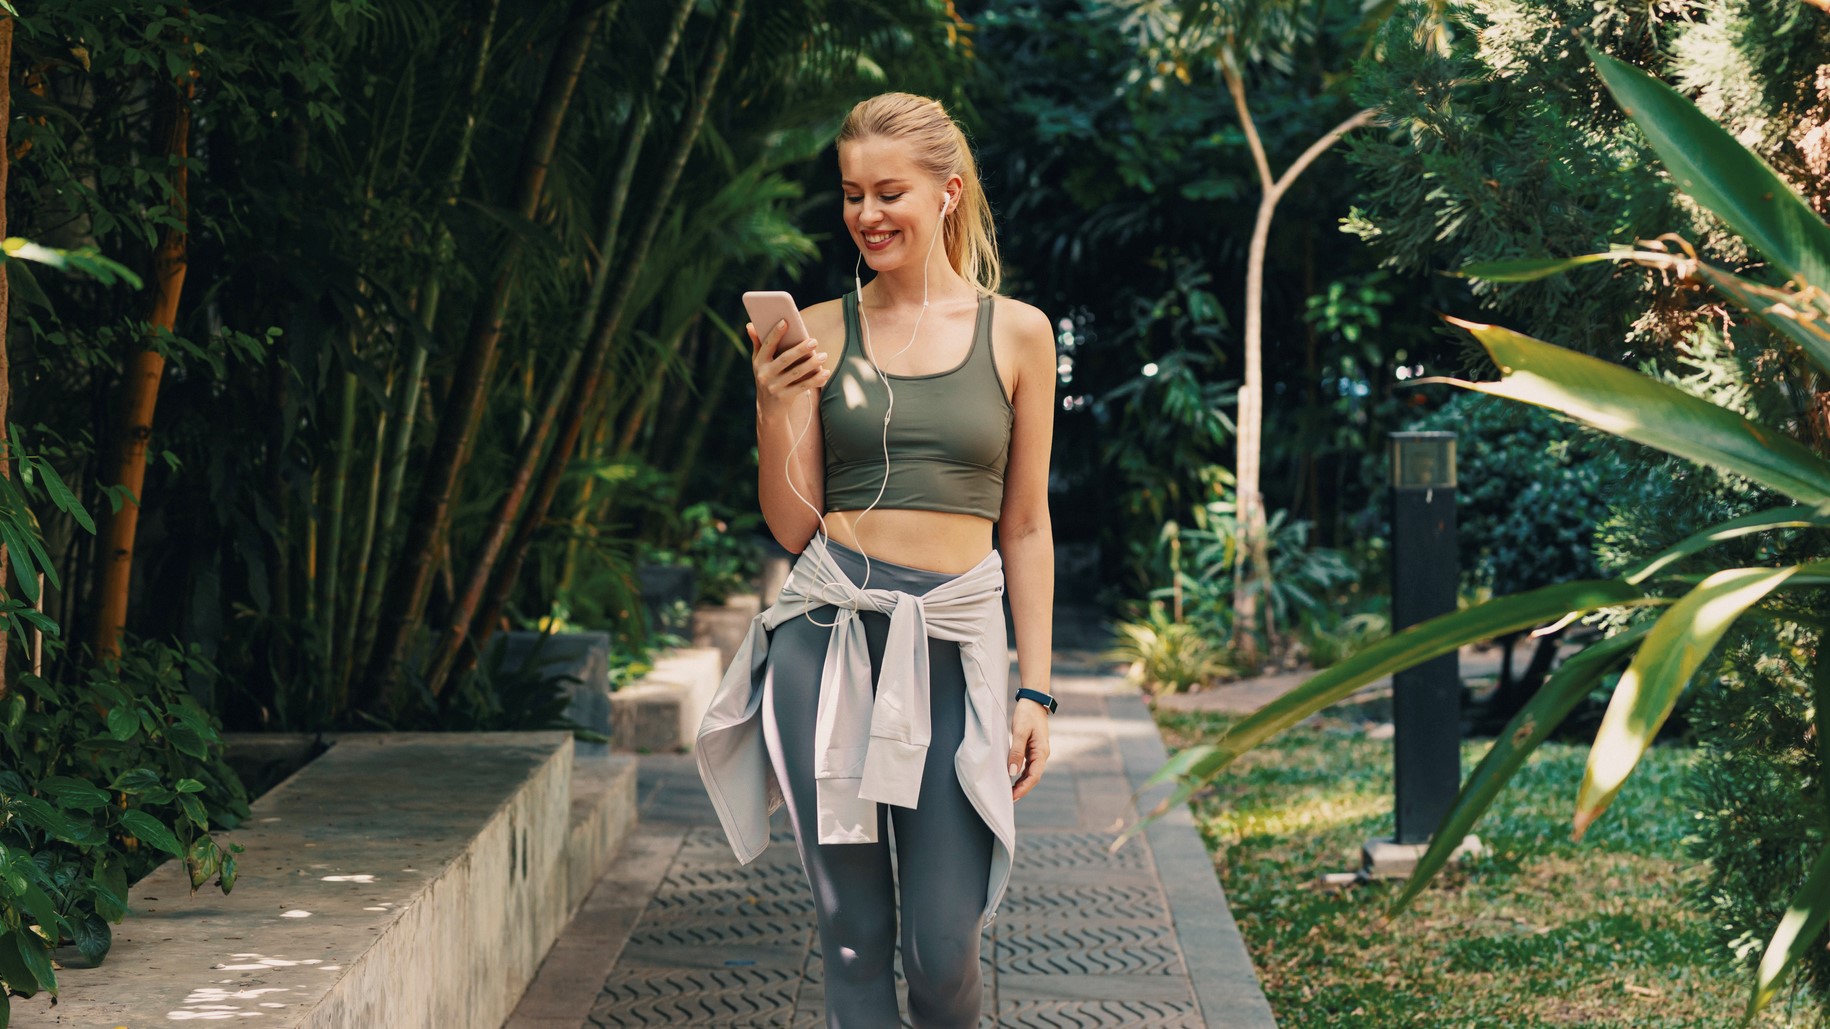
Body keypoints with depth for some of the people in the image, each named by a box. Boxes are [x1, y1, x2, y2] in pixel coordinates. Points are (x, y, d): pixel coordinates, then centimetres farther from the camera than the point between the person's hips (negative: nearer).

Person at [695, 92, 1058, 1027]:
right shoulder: (820, 331, 7)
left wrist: (1035, 689, 5)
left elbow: (1026, 528, 9)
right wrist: (774, 407, -8)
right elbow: (794, 527, 7)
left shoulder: (1017, 333, 7)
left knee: (944, 946, -4)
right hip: (828, 633, 1)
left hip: (952, 641, -1)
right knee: (852, 930, 3)